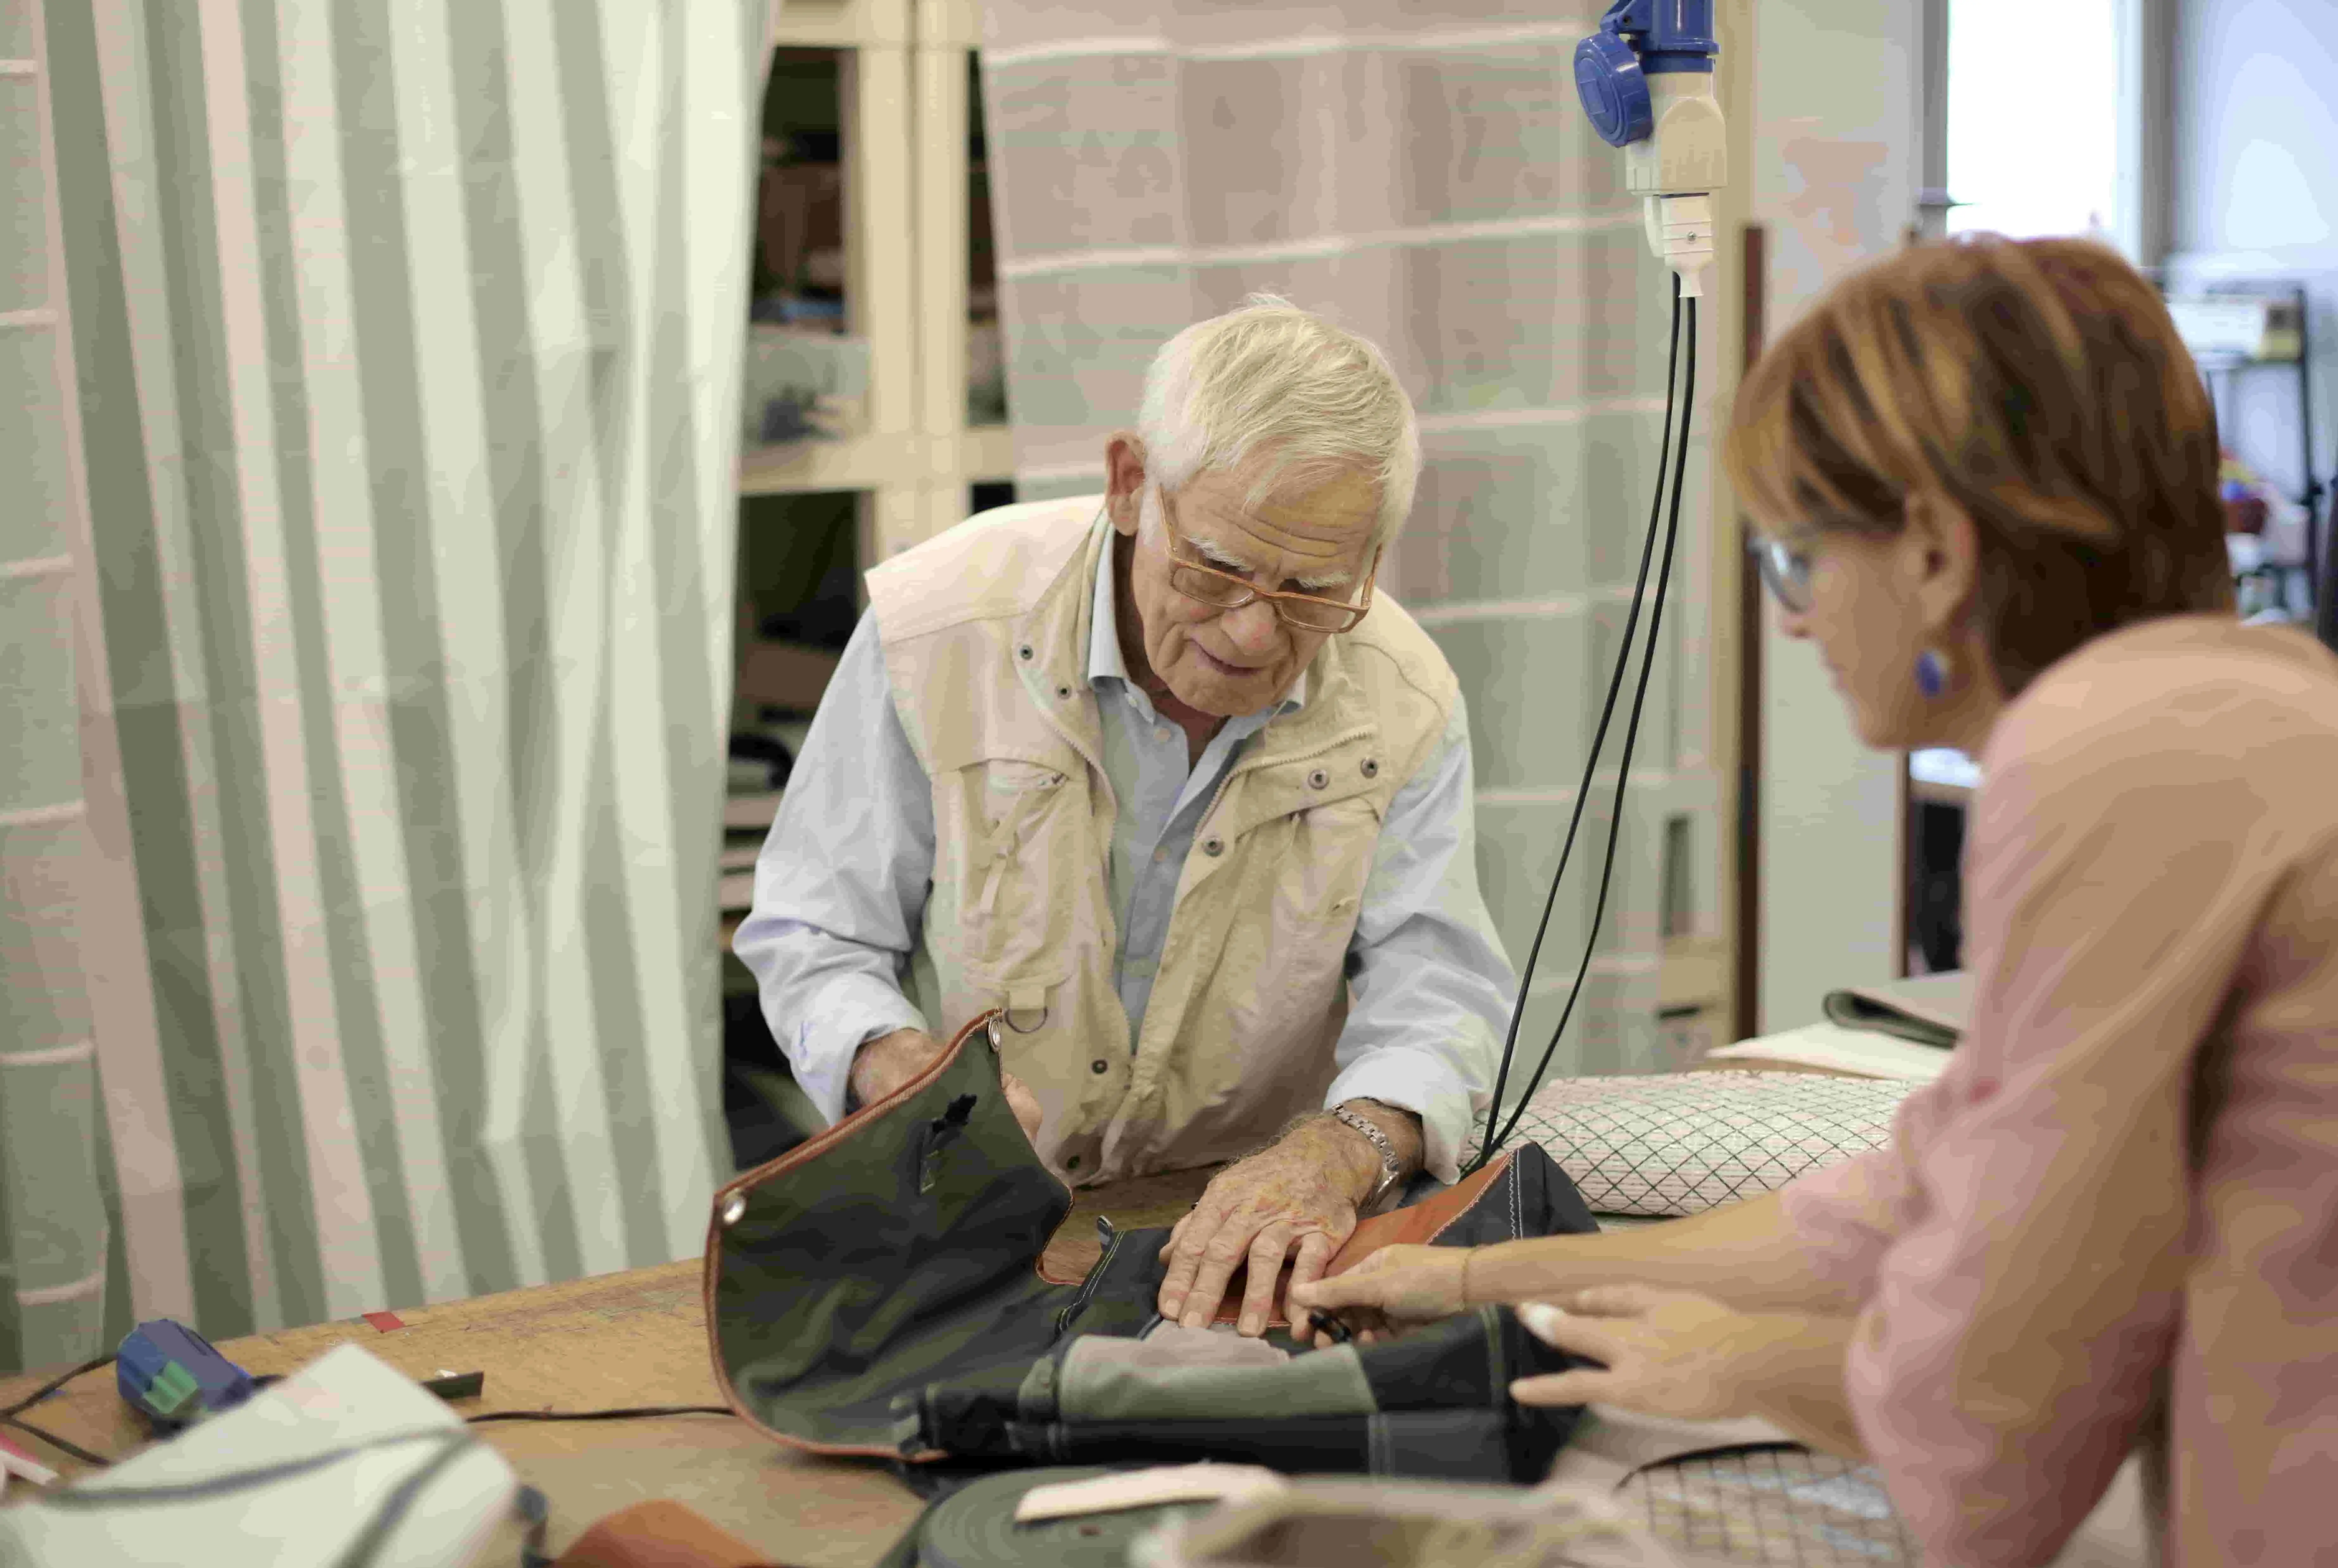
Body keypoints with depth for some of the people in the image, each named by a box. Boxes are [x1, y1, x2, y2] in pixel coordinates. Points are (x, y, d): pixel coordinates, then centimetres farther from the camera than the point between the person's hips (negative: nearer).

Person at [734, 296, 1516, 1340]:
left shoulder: (1403, 705, -7)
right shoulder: (940, 629, -12)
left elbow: (1434, 990, -10)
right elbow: (813, 939, -6)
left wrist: (1343, 1148, -33)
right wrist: (911, 1073, -28)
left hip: (1240, 1239, 3)